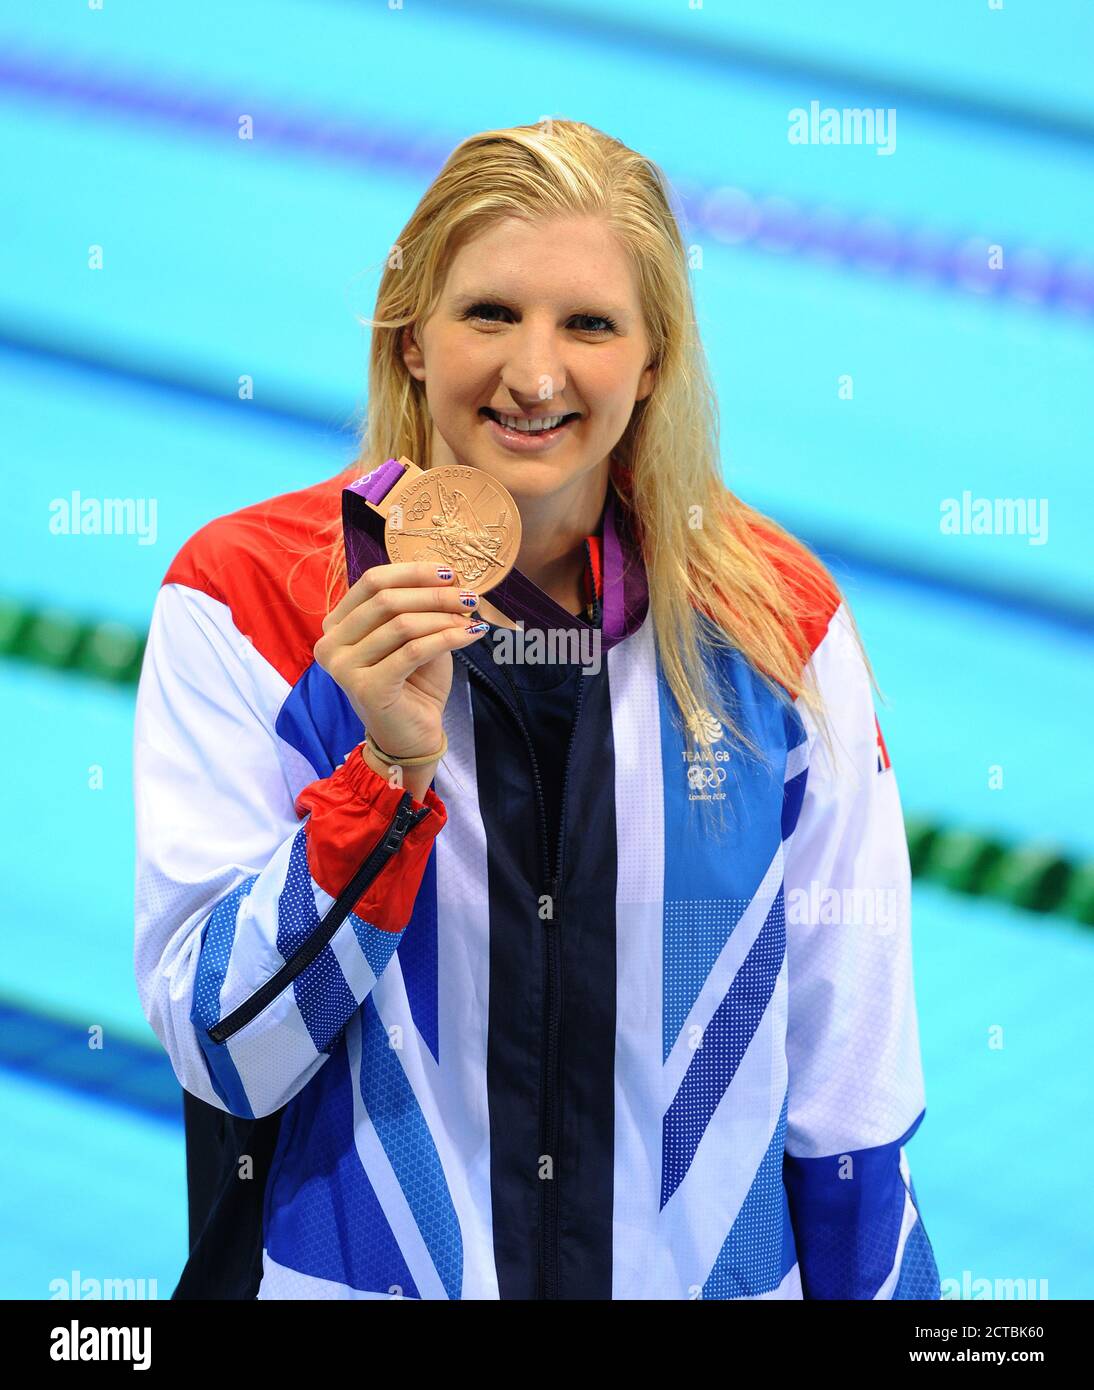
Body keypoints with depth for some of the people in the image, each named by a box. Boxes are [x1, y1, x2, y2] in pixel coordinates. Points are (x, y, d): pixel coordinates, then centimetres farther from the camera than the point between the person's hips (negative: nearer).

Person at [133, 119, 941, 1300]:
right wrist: (389, 772, -24)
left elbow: (848, 1072, 0)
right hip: (349, 1271, -1)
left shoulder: (775, 617, -5)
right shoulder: (243, 596, -10)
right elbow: (224, 1054, -14)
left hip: (705, 1269, 2)